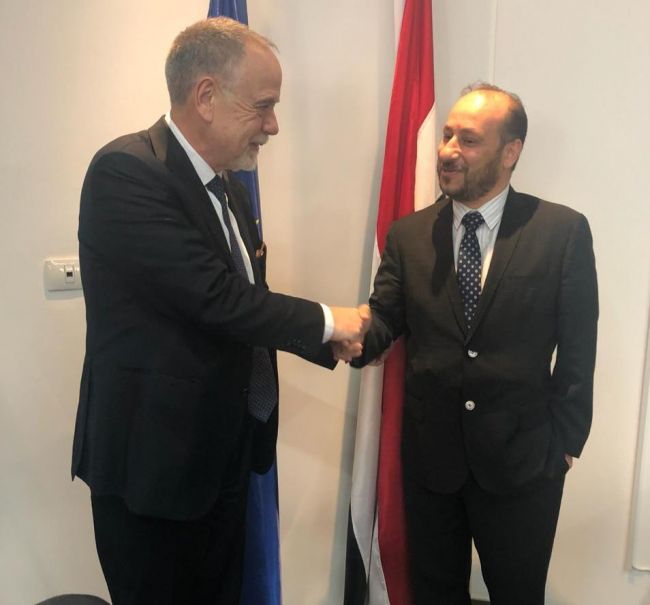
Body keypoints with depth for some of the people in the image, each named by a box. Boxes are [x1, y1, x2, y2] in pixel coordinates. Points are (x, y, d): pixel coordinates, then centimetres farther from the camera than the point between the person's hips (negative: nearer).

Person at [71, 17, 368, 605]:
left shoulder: (228, 187, 9)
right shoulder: (126, 170, -19)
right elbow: (215, 296, -26)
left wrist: (336, 340, 4)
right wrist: (325, 321, -13)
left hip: (224, 454, 8)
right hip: (153, 461, -7)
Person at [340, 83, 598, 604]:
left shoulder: (564, 231, -7)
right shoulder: (408, 234, 0)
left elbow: (578, 347, -4)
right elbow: (385, 318, -4)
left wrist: (566, 439, -3)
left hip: (521, 456, -2)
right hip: (430, 453, 2)